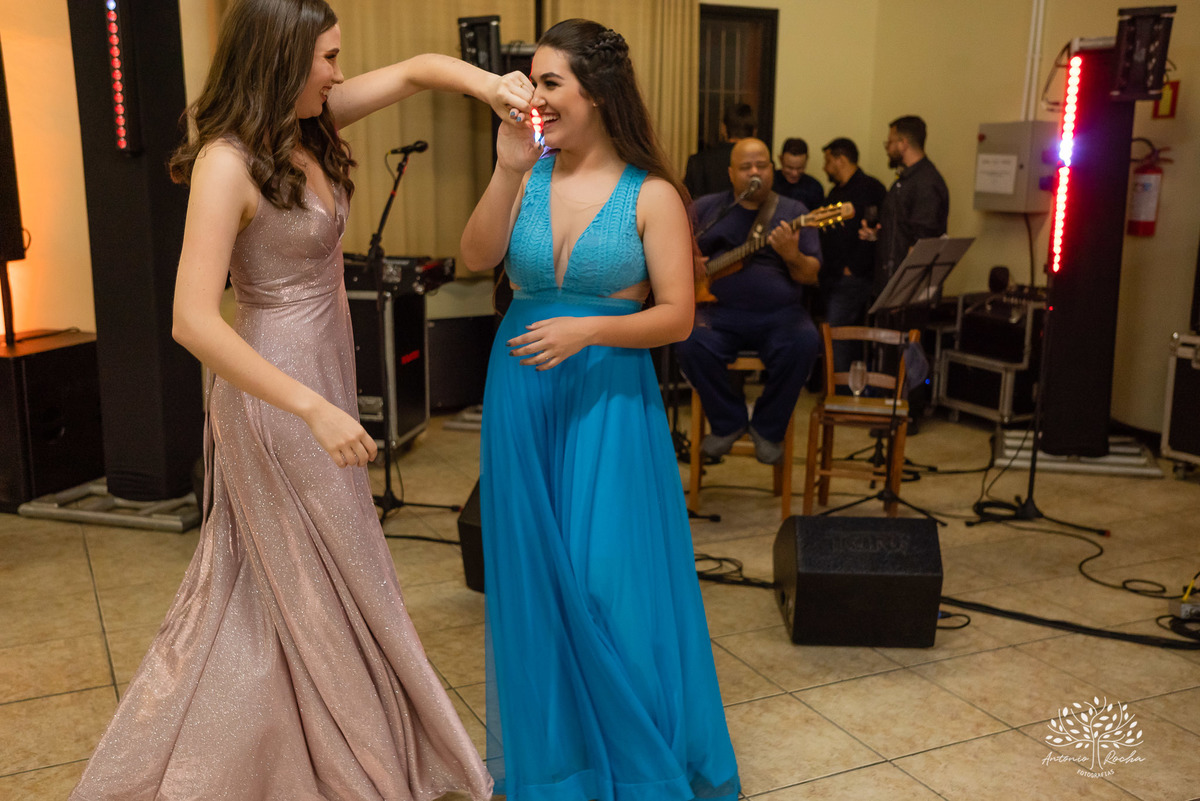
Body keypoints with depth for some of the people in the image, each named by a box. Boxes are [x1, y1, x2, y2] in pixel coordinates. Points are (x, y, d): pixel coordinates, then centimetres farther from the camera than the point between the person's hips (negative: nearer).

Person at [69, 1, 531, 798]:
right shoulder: (228, 162, -21)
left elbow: (413, 69, 11)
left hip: (322, 381, 9)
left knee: (263, 589, 20)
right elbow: (194, 321, -27)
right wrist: (315, 411, -30)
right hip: (276, 395, -9)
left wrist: (484, 82, -9)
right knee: (327, 589, 6)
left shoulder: (309, 127, 2)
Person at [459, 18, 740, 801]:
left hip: (609, 400, -4)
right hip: (522, 398, 4)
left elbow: (677, 316, -9)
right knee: (534, 578, 12)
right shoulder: (529, 175, 3)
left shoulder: (651, 195, -7)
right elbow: (476, 259, -10)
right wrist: (508, 171, -18)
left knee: (610, 581, 1)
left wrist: (586, 330, -21)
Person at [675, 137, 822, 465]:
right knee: (691, 343, -31)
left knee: (803, 343, -32)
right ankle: (728, 422, -4)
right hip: (720, 311, 0)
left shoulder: (793, 212, 12)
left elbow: (811, 276, 4)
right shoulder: (706, 208, 14)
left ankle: (768, 428, -7)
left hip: (780, 314, 0)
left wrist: (792, 256, -18)